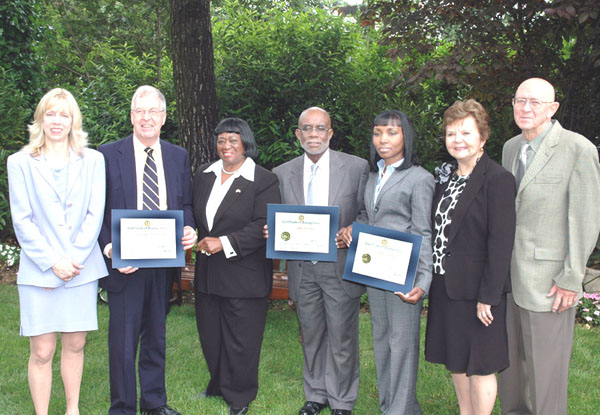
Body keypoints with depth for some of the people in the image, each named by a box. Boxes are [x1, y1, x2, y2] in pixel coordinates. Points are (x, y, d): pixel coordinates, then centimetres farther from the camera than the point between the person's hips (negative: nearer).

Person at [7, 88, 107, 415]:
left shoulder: (92, 160, 7)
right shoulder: (20, 162, 3)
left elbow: (95, 214, 1)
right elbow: (22, 220, -2)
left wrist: (74, 258, -9)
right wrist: (52, 262, -11)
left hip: (82, 268, 2)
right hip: (38, 271, -2)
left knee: (75, 345, 10)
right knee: (42, 352, -1)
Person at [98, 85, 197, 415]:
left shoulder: (179, 156, 8)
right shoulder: (108, 154, -3)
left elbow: (185, 205, 12)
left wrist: (189, 230, -9)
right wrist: (110, 249, -16)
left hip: (164, 263, 4)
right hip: (124, 262, -3)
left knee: (156, 337, 17)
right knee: (123, 341, 2)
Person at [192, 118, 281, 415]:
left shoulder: (263, 180, -7)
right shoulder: (203, 177, 13)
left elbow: (264, 226, -16)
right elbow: (194, 215, 20)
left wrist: (225, 243, -20)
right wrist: (200, 241, 2)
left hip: (244, 274, -6)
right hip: (207, 273, 6)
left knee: (241, 339, 3)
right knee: (210, 334, 14)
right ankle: (218, 385, 34)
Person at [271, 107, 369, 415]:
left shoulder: (357, 167, -3)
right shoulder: (282, 173, 6)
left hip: (341, 268, -3)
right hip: (302, 269, 3)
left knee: (342, 338, 5)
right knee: (311, 336, 15)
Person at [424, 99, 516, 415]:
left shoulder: (498, 179, -14)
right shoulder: (446, 178, 10)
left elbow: (501, 243, -17)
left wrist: (488, 297, -19)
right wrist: (432, 280, 9)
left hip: (476, 291, -8)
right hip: (445, 287, 8)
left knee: (478, 365, 4)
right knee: (456, 361, 18)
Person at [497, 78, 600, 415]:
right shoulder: (511, 148, 12)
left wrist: (571, 279, -12)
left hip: (548, 280, -7)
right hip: (509, 275, 7)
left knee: (545, 367, 2)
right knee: (509, 359, 16)